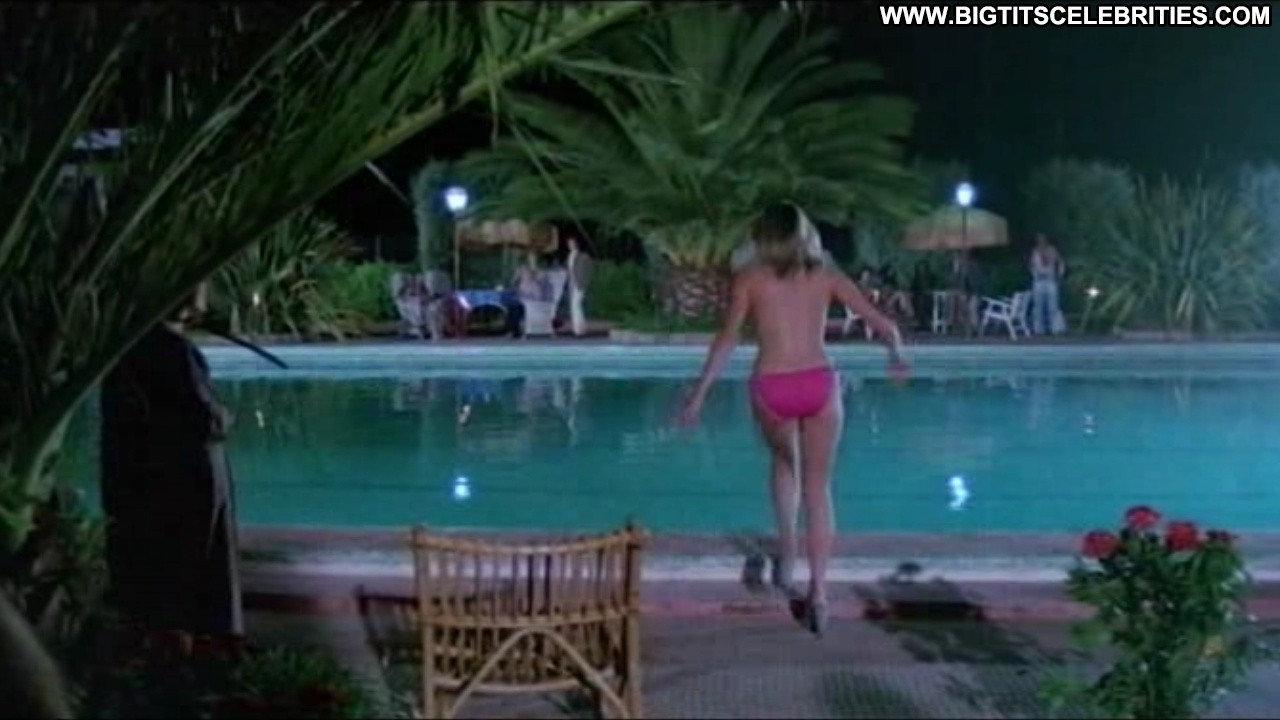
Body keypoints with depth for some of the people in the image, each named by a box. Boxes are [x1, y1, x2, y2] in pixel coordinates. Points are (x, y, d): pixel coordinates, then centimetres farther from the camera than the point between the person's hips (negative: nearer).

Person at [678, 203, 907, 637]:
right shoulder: (826, 276, 9)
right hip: (819, 385, 0)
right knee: (817, 488, 9)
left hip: (772, 388, 0)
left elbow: (727, 339, -7)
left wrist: (699, 393, -5)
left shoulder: (749, 279, 4)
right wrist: (896, 354, 22)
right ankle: (818, 593, 4)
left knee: (784, 462, 30)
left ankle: (787, 554, 22)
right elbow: (882, 324, 6)